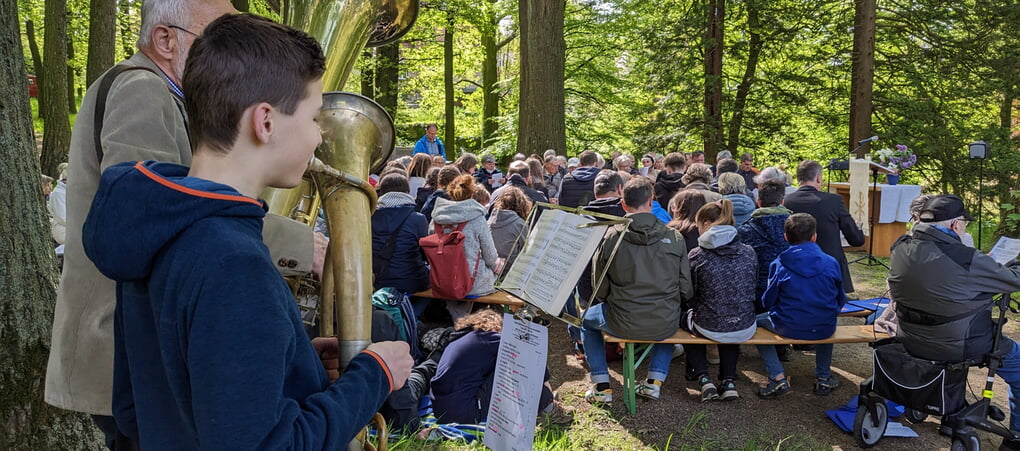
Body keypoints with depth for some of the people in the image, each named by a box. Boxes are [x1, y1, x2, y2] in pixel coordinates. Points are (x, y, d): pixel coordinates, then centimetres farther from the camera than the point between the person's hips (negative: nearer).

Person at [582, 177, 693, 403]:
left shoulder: (610, 236, -8)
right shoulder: (675, 238, -5)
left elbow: (600, 291, -1)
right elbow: (685, 291, 0)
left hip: (623, 324, -2)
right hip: (665, 326, 2)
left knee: (586, 319, 29)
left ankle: (602, 386, 23)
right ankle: (655, 381, 28)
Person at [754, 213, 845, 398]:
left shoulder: (778, 265, -9)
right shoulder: (831, 263, -3)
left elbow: (768, 302, -2)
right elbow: (840, 301, 7)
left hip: (789, 328, -3)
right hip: (825, 329, 3)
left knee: (756, 321, 23)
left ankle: (778, 378, 9)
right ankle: (823, 377, 34)